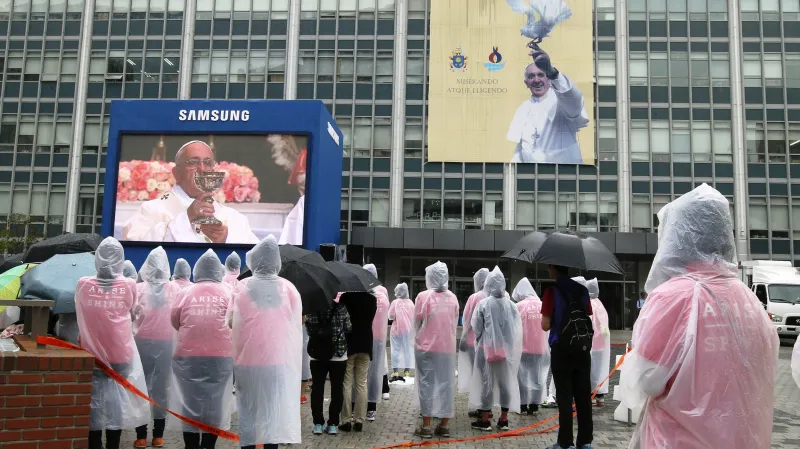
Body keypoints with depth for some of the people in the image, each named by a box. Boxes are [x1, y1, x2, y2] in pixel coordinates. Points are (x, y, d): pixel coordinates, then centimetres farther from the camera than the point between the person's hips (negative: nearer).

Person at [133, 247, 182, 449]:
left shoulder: (139, 288, -8)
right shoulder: (175, 289, -8)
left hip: (142, 341, 0)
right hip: (166, 342, 0)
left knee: (141, 387, 9)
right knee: (161, 388, 7)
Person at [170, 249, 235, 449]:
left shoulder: (186, 293, 1)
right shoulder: (228, 292, 0)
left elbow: (175, 321, 9)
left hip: (188, 355, 1)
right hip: (220, 356, 0)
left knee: (190, 403, 10)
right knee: (214, 404, 10)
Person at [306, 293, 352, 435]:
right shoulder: (341, 307, -8)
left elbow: (309, 329, -1)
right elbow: (349, 329, -3)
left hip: (317, 354, 1)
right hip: (338, 354, -1)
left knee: (317, 388, 9)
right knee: (336, 388, 7)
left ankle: (318, 424, 10)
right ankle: (333, 424, 8)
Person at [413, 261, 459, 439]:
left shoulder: (423, 296, -11)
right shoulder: (453, 298, -1)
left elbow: (417, 323, -3)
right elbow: (455, 323, 6)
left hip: (426, 347, -3)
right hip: (448, 347, 3)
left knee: (427, 384, 4)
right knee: (446, 384, 10)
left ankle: (426, 426, 6)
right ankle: (445, 425, 15)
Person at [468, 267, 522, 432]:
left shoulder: (483, 304, -12)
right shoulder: (510, 304, -5)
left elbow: (476, 327, -6)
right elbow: (517, 328, -2)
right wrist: (507, 341, 11)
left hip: (487, 348, -3)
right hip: (506, 349, 3)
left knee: (486, 382, 5)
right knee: (505, 382, 11)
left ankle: (485, 419, 9)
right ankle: (504, 419, 17)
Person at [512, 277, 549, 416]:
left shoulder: (519, 306, -11)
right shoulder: (542, 305, -2)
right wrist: (546, 345, 11)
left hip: (523, 347, -3)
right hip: (539, 347, 3)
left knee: (522, 376, 9)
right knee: (537, 376, 11)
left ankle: (523, 405, 13)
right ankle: (534, 405, 15)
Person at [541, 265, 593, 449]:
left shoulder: (552, 291, -10)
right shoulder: (583, 290, 6)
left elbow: (545, 325, -12)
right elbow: (589, 318, 9)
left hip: (562, 349, -4)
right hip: (583, 348, 4)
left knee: (564, 396, 2)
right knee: (584, 395, 9)